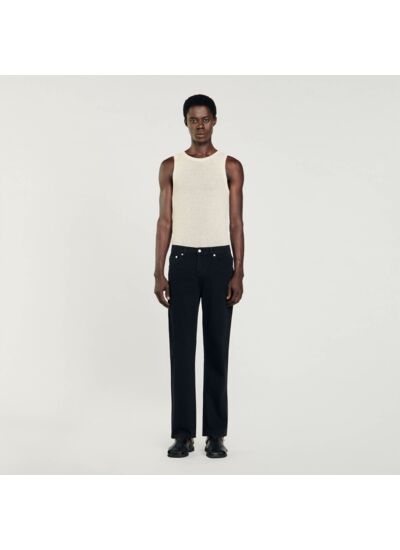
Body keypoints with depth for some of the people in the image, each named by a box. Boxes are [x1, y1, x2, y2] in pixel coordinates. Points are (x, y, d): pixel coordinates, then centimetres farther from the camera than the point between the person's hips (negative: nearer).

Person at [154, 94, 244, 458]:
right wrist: (159, 273, -2)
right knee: (181, 349, 2)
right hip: (183, 261, 1)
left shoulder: (231, 166, 4)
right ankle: (183, 433, 11)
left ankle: (216, 433, 13)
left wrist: (238, 273, -6)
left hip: (219, 261, -1)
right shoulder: (170, 167, 8)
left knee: (217, 349, 3)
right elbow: (165, 222, 5)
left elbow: (236, 223, 1)